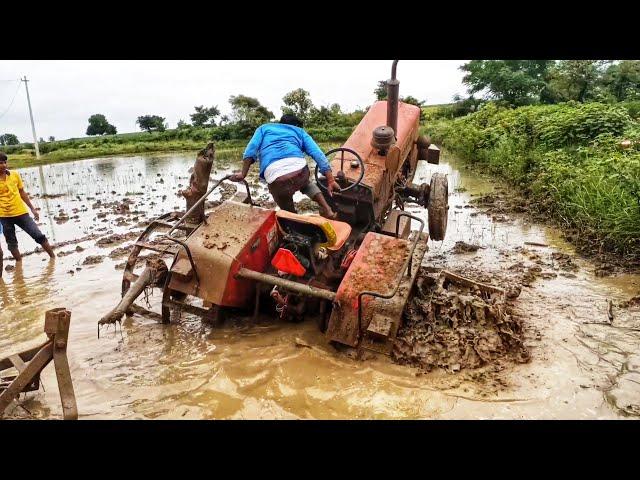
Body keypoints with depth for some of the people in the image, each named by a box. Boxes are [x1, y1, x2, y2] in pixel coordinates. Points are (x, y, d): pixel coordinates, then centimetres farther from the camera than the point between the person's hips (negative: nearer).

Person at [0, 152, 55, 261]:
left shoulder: (15, 175, 2)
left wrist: (32, 208, 12)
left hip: (21, 213, 2)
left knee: (39, 236, 0)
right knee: (11, 243, 10)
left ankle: (53, 257, 11)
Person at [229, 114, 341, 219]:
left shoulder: (264, 128, 32)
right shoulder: (299, 131, 32)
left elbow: (251, 150, 13)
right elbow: (317, 153, 17)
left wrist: (243, 174, 15)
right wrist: (331, 181, 13)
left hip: (276, 178, -1)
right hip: (299, 169, 2)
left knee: (288, 210, 25)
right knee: (305, 182, 38)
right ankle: (326, 209, 19)